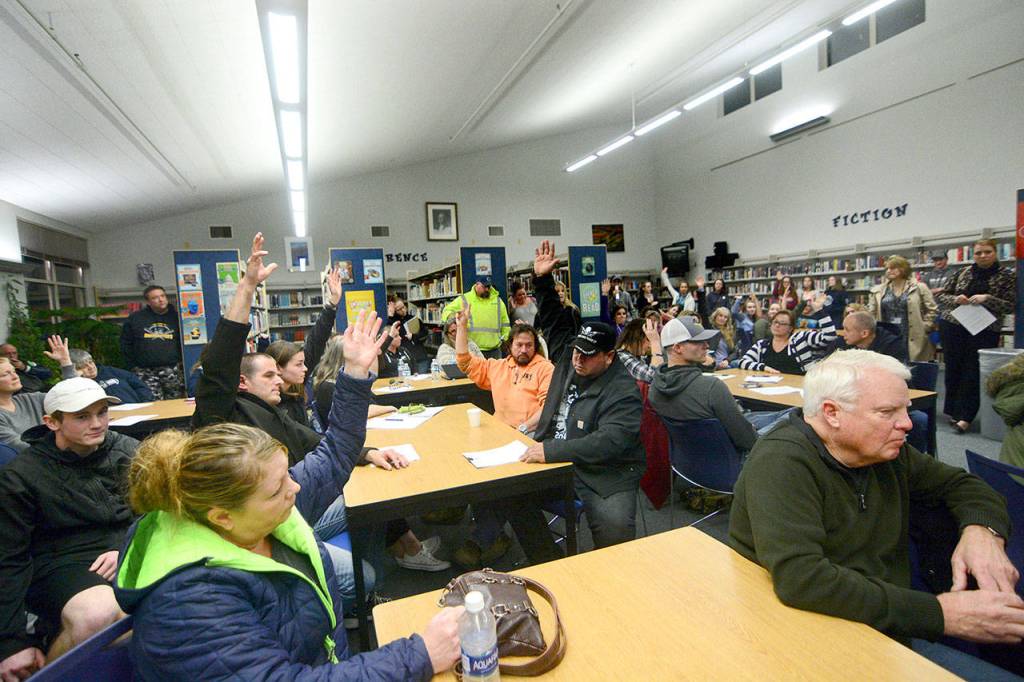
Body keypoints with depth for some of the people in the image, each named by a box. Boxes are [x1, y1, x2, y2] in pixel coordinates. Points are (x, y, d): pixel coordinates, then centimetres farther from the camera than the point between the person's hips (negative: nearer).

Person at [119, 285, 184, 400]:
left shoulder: (176, 317, 7)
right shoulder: (135, 318, 8)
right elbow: (126, 344, 11)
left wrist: (182, 362, 1)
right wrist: (132, 366, 7)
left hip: (172, 369, 0)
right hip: (145, 372, 0)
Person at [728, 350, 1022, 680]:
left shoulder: (886, 450, 2)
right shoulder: (782, 462, -22)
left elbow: (961, 483, 14)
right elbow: (799, 578, -32)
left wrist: (981, 530, -8)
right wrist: (939, 614, -28)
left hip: (888, 633, 7)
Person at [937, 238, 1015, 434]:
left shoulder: (1007, 276, 3)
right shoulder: (963, 272, 7)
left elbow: (1011, 306, -1)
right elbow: (942, 295, 12)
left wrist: (987, 299, -17)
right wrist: (956, 299, -9)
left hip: (984, 332, -2)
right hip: (952, 326, 2)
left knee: (973, 373, -5)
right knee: (953, 368, 4)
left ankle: (965, 416, -2)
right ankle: (953, 411, 16)